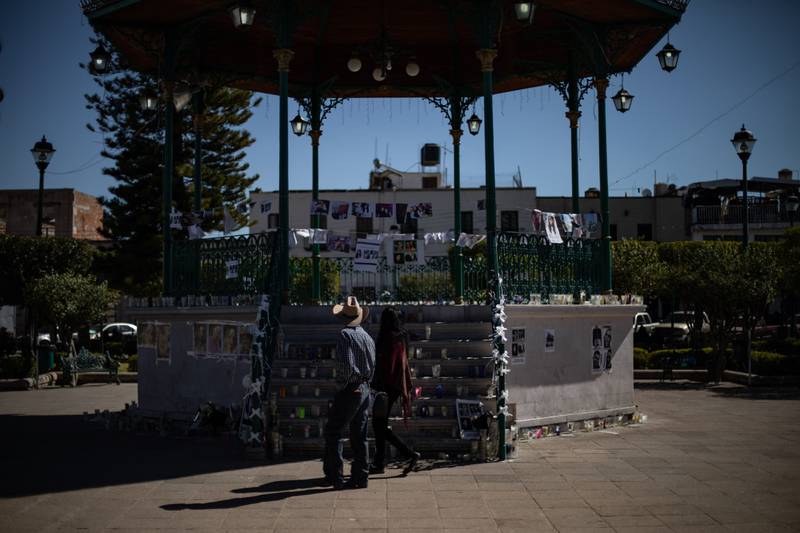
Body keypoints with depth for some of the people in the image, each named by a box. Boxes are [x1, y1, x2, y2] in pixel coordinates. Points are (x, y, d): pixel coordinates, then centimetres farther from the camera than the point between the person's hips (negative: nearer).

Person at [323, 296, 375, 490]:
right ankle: (360, 477, 13)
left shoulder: (345, 335, -13)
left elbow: (344, 365, -21)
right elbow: (373, 366, 10)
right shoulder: (367, 336, 9)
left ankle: (334, 476, 0)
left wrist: (340, 384, -9)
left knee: (333, 432, 2)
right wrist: (365, 383, 15)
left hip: (349, 391, -7)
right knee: (359, 435, 11)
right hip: (365, 390, 7)